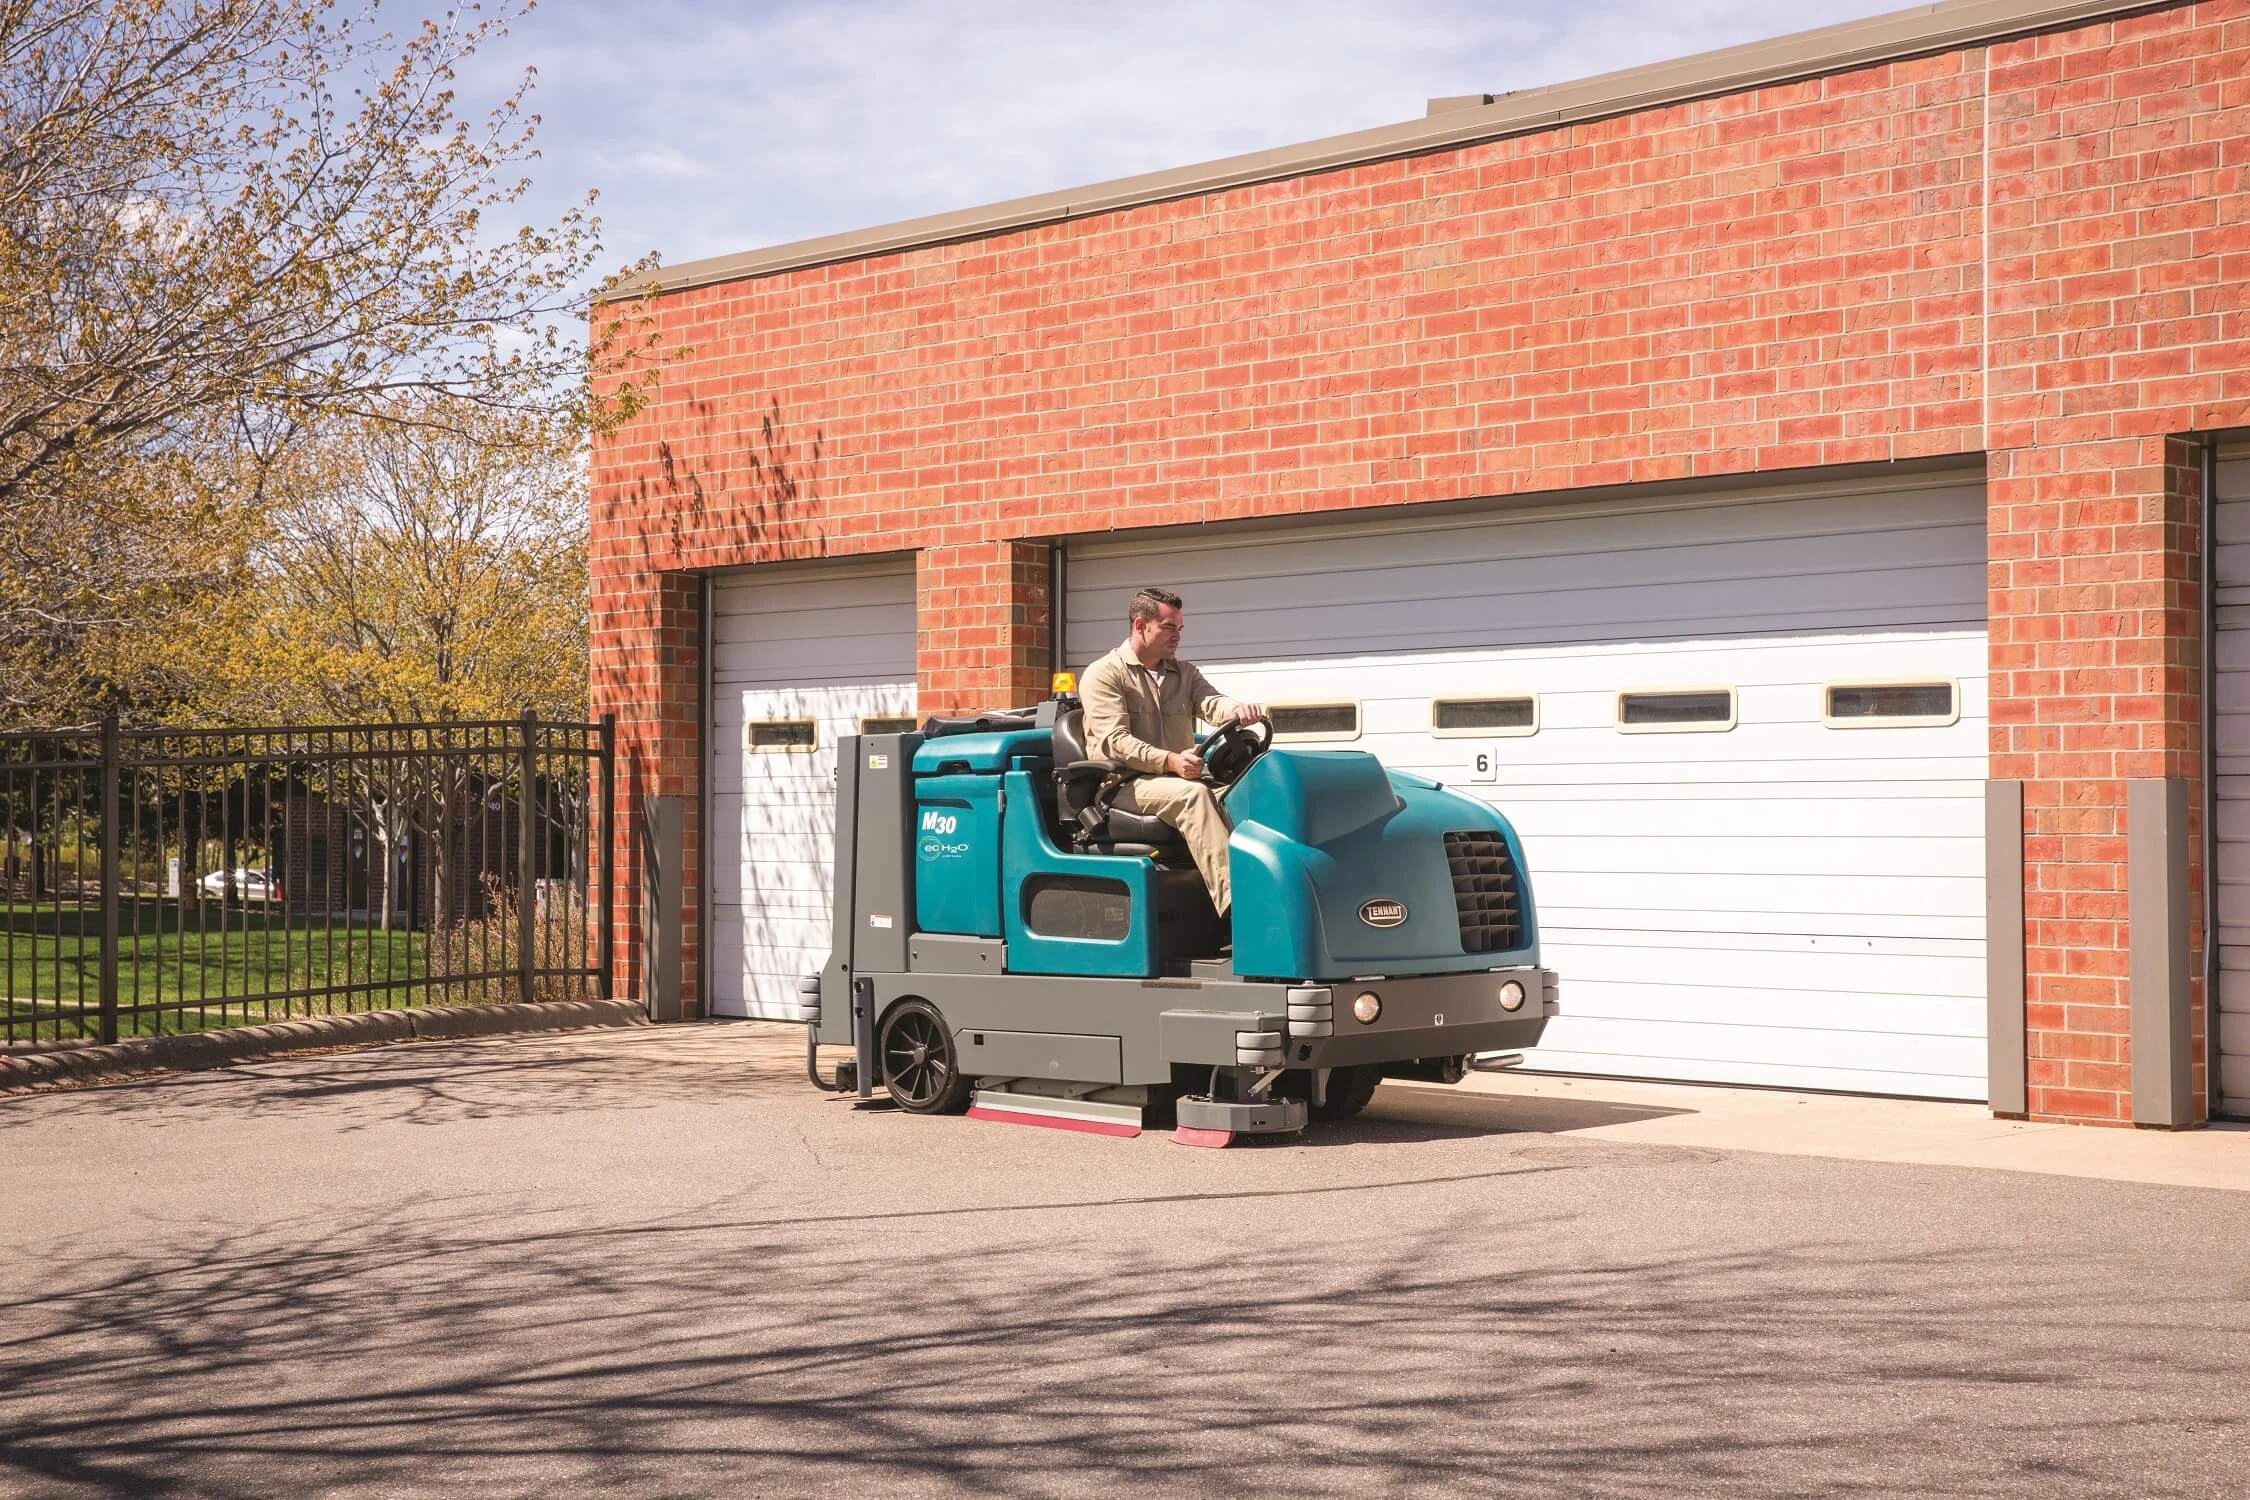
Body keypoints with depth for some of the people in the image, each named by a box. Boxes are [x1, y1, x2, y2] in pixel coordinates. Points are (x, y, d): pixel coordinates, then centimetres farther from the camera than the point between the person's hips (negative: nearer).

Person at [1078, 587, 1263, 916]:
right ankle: (1233, 899, -48)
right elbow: (1114, 742, -11)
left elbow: (1212, 703, 1)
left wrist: (1238, 710, -25)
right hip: (1124, 786, -6)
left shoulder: (1184, 673, 20)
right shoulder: (1103, 675, 0)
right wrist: (1169, 761, -26)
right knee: (1193, 794, -35)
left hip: (1177, 777, 6)